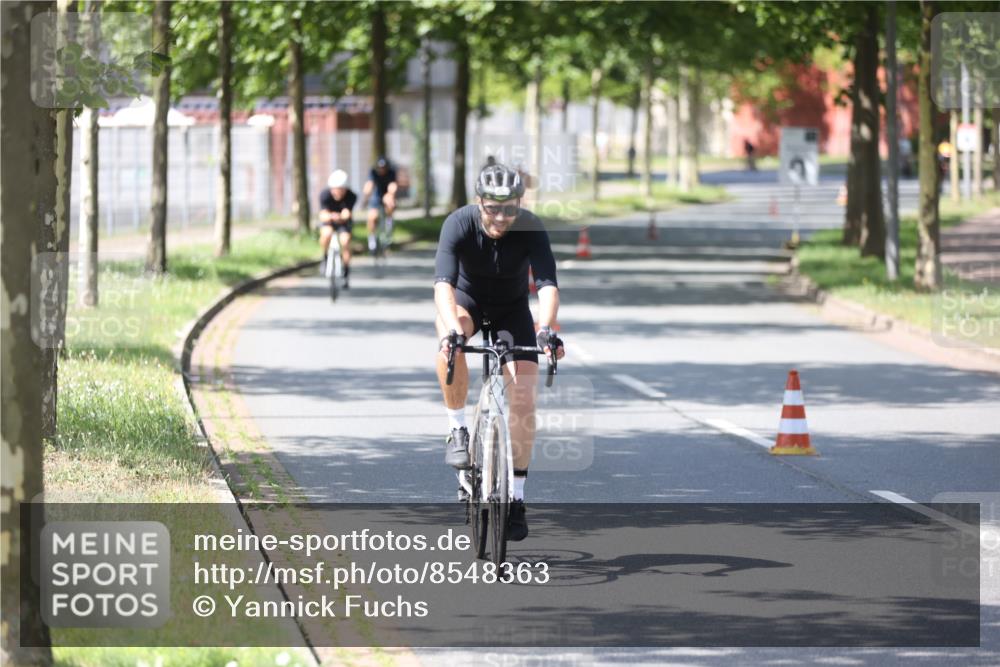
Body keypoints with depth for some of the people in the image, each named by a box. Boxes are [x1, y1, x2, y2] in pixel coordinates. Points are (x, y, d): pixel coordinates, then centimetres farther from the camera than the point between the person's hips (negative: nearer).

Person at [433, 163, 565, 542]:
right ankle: (458, 430, -19)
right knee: (449, 342, -37)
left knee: (523, 397, -13)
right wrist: (453, 329, -57)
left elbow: (547, 285, -37)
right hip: (468, 300, -1)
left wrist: (546, 329, -56)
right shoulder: (459, 224, -29)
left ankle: (516, 496, -1)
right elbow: (443, 282, -40)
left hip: (513, 309, 1)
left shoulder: (531, 230, -27)